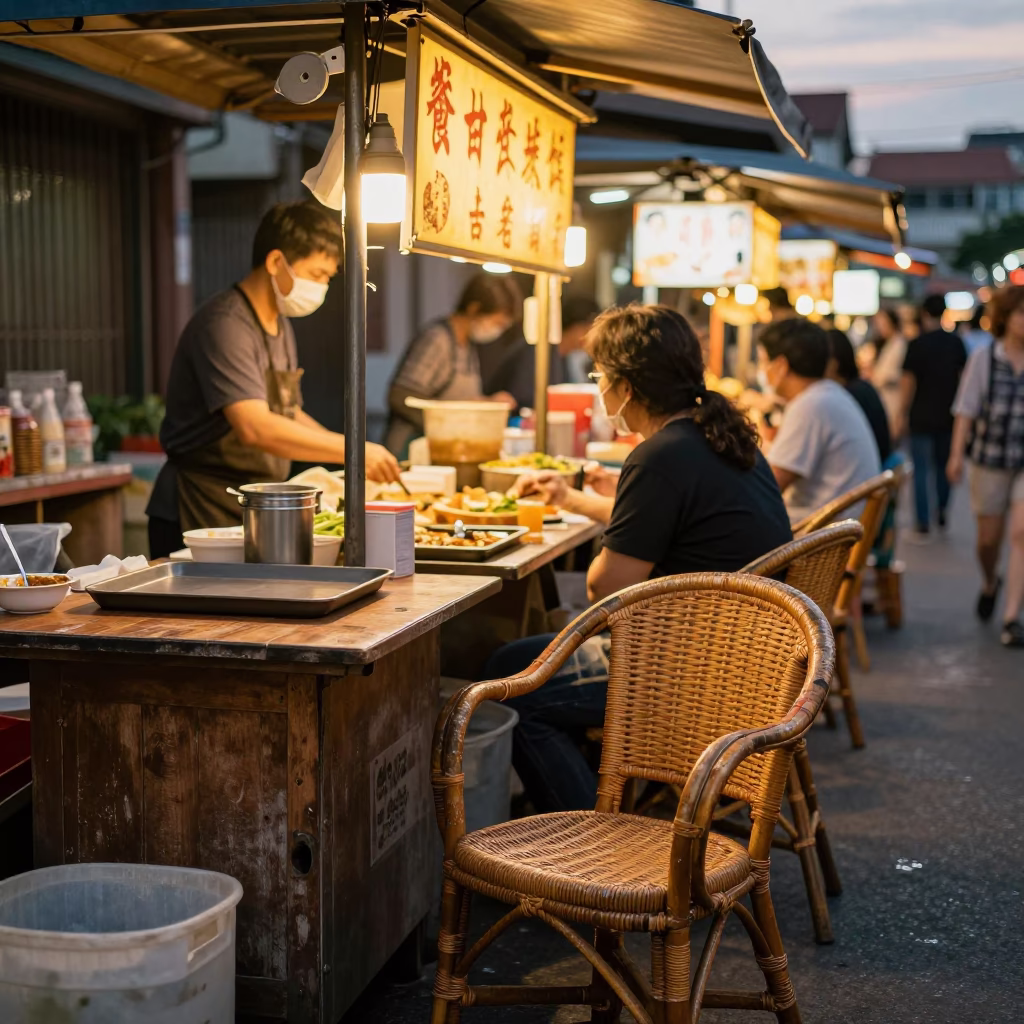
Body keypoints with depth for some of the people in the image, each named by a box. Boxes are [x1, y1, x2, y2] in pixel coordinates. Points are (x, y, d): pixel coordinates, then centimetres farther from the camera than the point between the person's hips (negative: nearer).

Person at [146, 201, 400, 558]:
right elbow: (255, 428, -31)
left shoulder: (280, 324, 13)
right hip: (200, 515, -9)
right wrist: (349, 449, -28)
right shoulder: (224, 326, -19)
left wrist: (340, 444, 4)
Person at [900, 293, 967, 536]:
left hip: (922, 418, -4)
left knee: (921, 470, 1)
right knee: (944, 466, 19)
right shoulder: (956, 343, 1)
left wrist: (902, 416, -5)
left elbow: (908, 383, -12)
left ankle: (923, 523, -2)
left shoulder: (916, 345, -11)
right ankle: (942, 514, 25)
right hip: (948, 416, 4)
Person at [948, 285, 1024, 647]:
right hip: (990, 458, 0)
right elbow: (966, 410, -2)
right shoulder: (984, 358, -2)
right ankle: (989, 583, 43)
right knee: (988, 538, 10)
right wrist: (957, 455, -8)